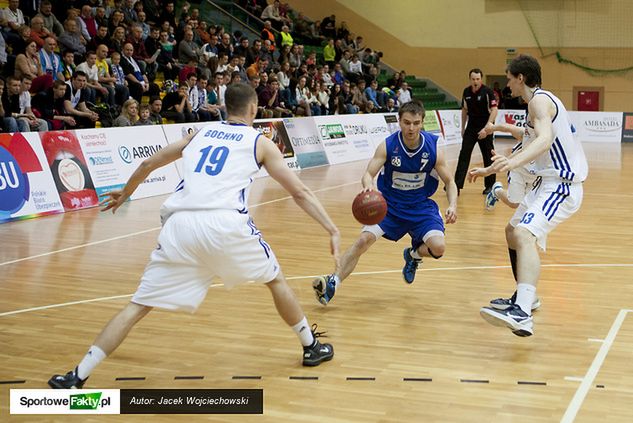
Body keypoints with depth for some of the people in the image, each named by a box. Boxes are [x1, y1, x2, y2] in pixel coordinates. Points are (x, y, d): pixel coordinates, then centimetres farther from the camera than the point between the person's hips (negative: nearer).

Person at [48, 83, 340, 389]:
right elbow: (299, 192, 13)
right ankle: (311, 347, 35)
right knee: (276, 280, 24)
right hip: (226, 224, -2)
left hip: (180, 224, 2)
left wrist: (125, 193, 50)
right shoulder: (260, 142, 17)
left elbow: (148, 163, 34)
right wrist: (332, 230, 16)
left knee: (138, 305, 7)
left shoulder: (200, 134, 27)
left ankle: (78, 377, 0)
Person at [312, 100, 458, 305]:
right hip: (389, 204, 0)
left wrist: (453, 205, -25)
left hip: (421, 206, 1)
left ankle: (413, 255, 16)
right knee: (364, 239, -20)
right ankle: (332, 283, -16)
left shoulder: (433, 148, -14)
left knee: (438, 247, -20)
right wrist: (368, 186, -47)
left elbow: (450, 182, -5)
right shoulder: (388, 146, -16)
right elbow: (368, 174, -22)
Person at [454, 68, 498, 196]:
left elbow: (494, 110, -15)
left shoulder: (487, 92, -12)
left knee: (488, 157, 3)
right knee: (464, 155, -3)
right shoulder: (466, 92, 3)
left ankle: (490, 185, 16)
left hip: (485, 129, -4)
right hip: (471, 127, 4)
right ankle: (457, 185, -5)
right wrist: (463, 128, 16)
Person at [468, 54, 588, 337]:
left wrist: (514, 162, -51)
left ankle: (522, 315, -47)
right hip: (549, 182, 11)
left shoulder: (539, 100, -13)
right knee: (513, 231, 23)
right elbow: (531, 147, 31)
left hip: (561, 184, -11)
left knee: (525, 234, -30)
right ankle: (524, 297, 36)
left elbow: (545, 139, -34)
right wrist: (490, 170, 33)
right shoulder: (539, 101, 20)